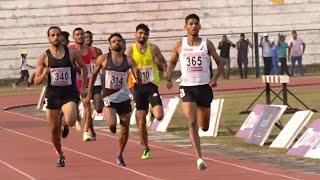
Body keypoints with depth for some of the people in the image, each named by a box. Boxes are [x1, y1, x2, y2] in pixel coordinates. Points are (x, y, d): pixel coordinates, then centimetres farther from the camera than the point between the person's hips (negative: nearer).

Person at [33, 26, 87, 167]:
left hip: (69, 94, -1)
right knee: (54, 129, 6)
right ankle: (60, 155, 32)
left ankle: (64, 124, 13)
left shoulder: (71, 53, 0)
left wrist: (83, 86, 10)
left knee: (70, 121, -27)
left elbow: (83, 67, 17)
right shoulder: (44, 57, -1)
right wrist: (44, 74, -21)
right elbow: (36, 81, 1)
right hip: (52, 95, 1)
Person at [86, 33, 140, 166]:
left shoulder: (128, 60, -1)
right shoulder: (103, 59, -4)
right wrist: (89, 94, 8)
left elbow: (138, 81, -3)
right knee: (112, 124, -24)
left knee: (125, 129, 7)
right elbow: (94, 75, 8)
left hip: (124, 99, 2)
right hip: (109, 99, -2)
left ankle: (120, 155, 26)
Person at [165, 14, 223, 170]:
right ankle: (199, 158, -17)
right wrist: (168, 76, -3)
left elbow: (220, 63, 6)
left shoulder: (207, 44, 2)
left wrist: (215, 78, -11)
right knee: (192, 123, -16)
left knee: (205, 127, 11)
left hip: (204, 87, 1)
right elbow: (172, 62, 17)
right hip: (187, 88, -1)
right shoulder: (180, 45, 3)